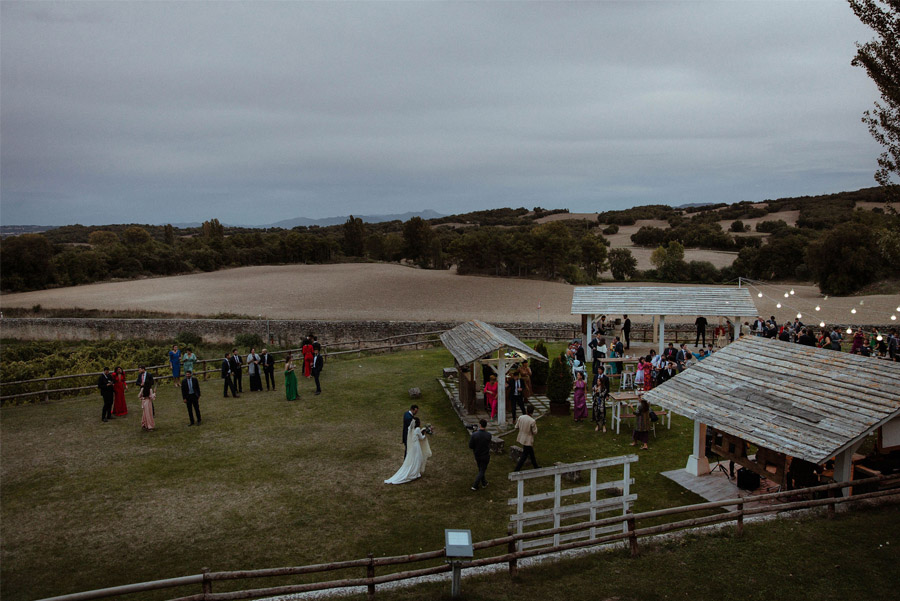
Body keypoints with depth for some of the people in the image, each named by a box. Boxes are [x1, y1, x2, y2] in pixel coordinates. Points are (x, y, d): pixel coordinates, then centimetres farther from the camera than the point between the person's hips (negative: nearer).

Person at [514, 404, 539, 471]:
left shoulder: (520, 417, -11)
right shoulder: (532, 421, -26)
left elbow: (516, 427, 0)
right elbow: (535, 432, -15)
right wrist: (535, 426, 0)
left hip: (522, 438, 7)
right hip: (528, 440, -7)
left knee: (531, 453, 25)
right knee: (524, 456, 6)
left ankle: (536, 466, 42)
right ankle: (517, 470, 7)